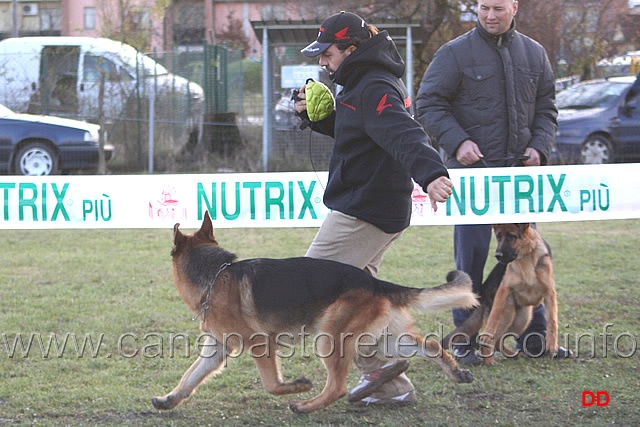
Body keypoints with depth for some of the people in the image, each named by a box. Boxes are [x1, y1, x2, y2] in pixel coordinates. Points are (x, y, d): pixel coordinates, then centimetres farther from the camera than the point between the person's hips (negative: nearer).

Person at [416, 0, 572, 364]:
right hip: (473, 170, -4)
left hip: (520, 170, 4)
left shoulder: (534, 54, 10)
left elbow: (546, 108, 15)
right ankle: (465, 339, 4)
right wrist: (458, 141, -17)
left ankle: (534, 335, 16)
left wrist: (539, 146, -1)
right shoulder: (455, 53, -3)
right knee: (471, 255, -3)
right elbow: (429, 103, -4)